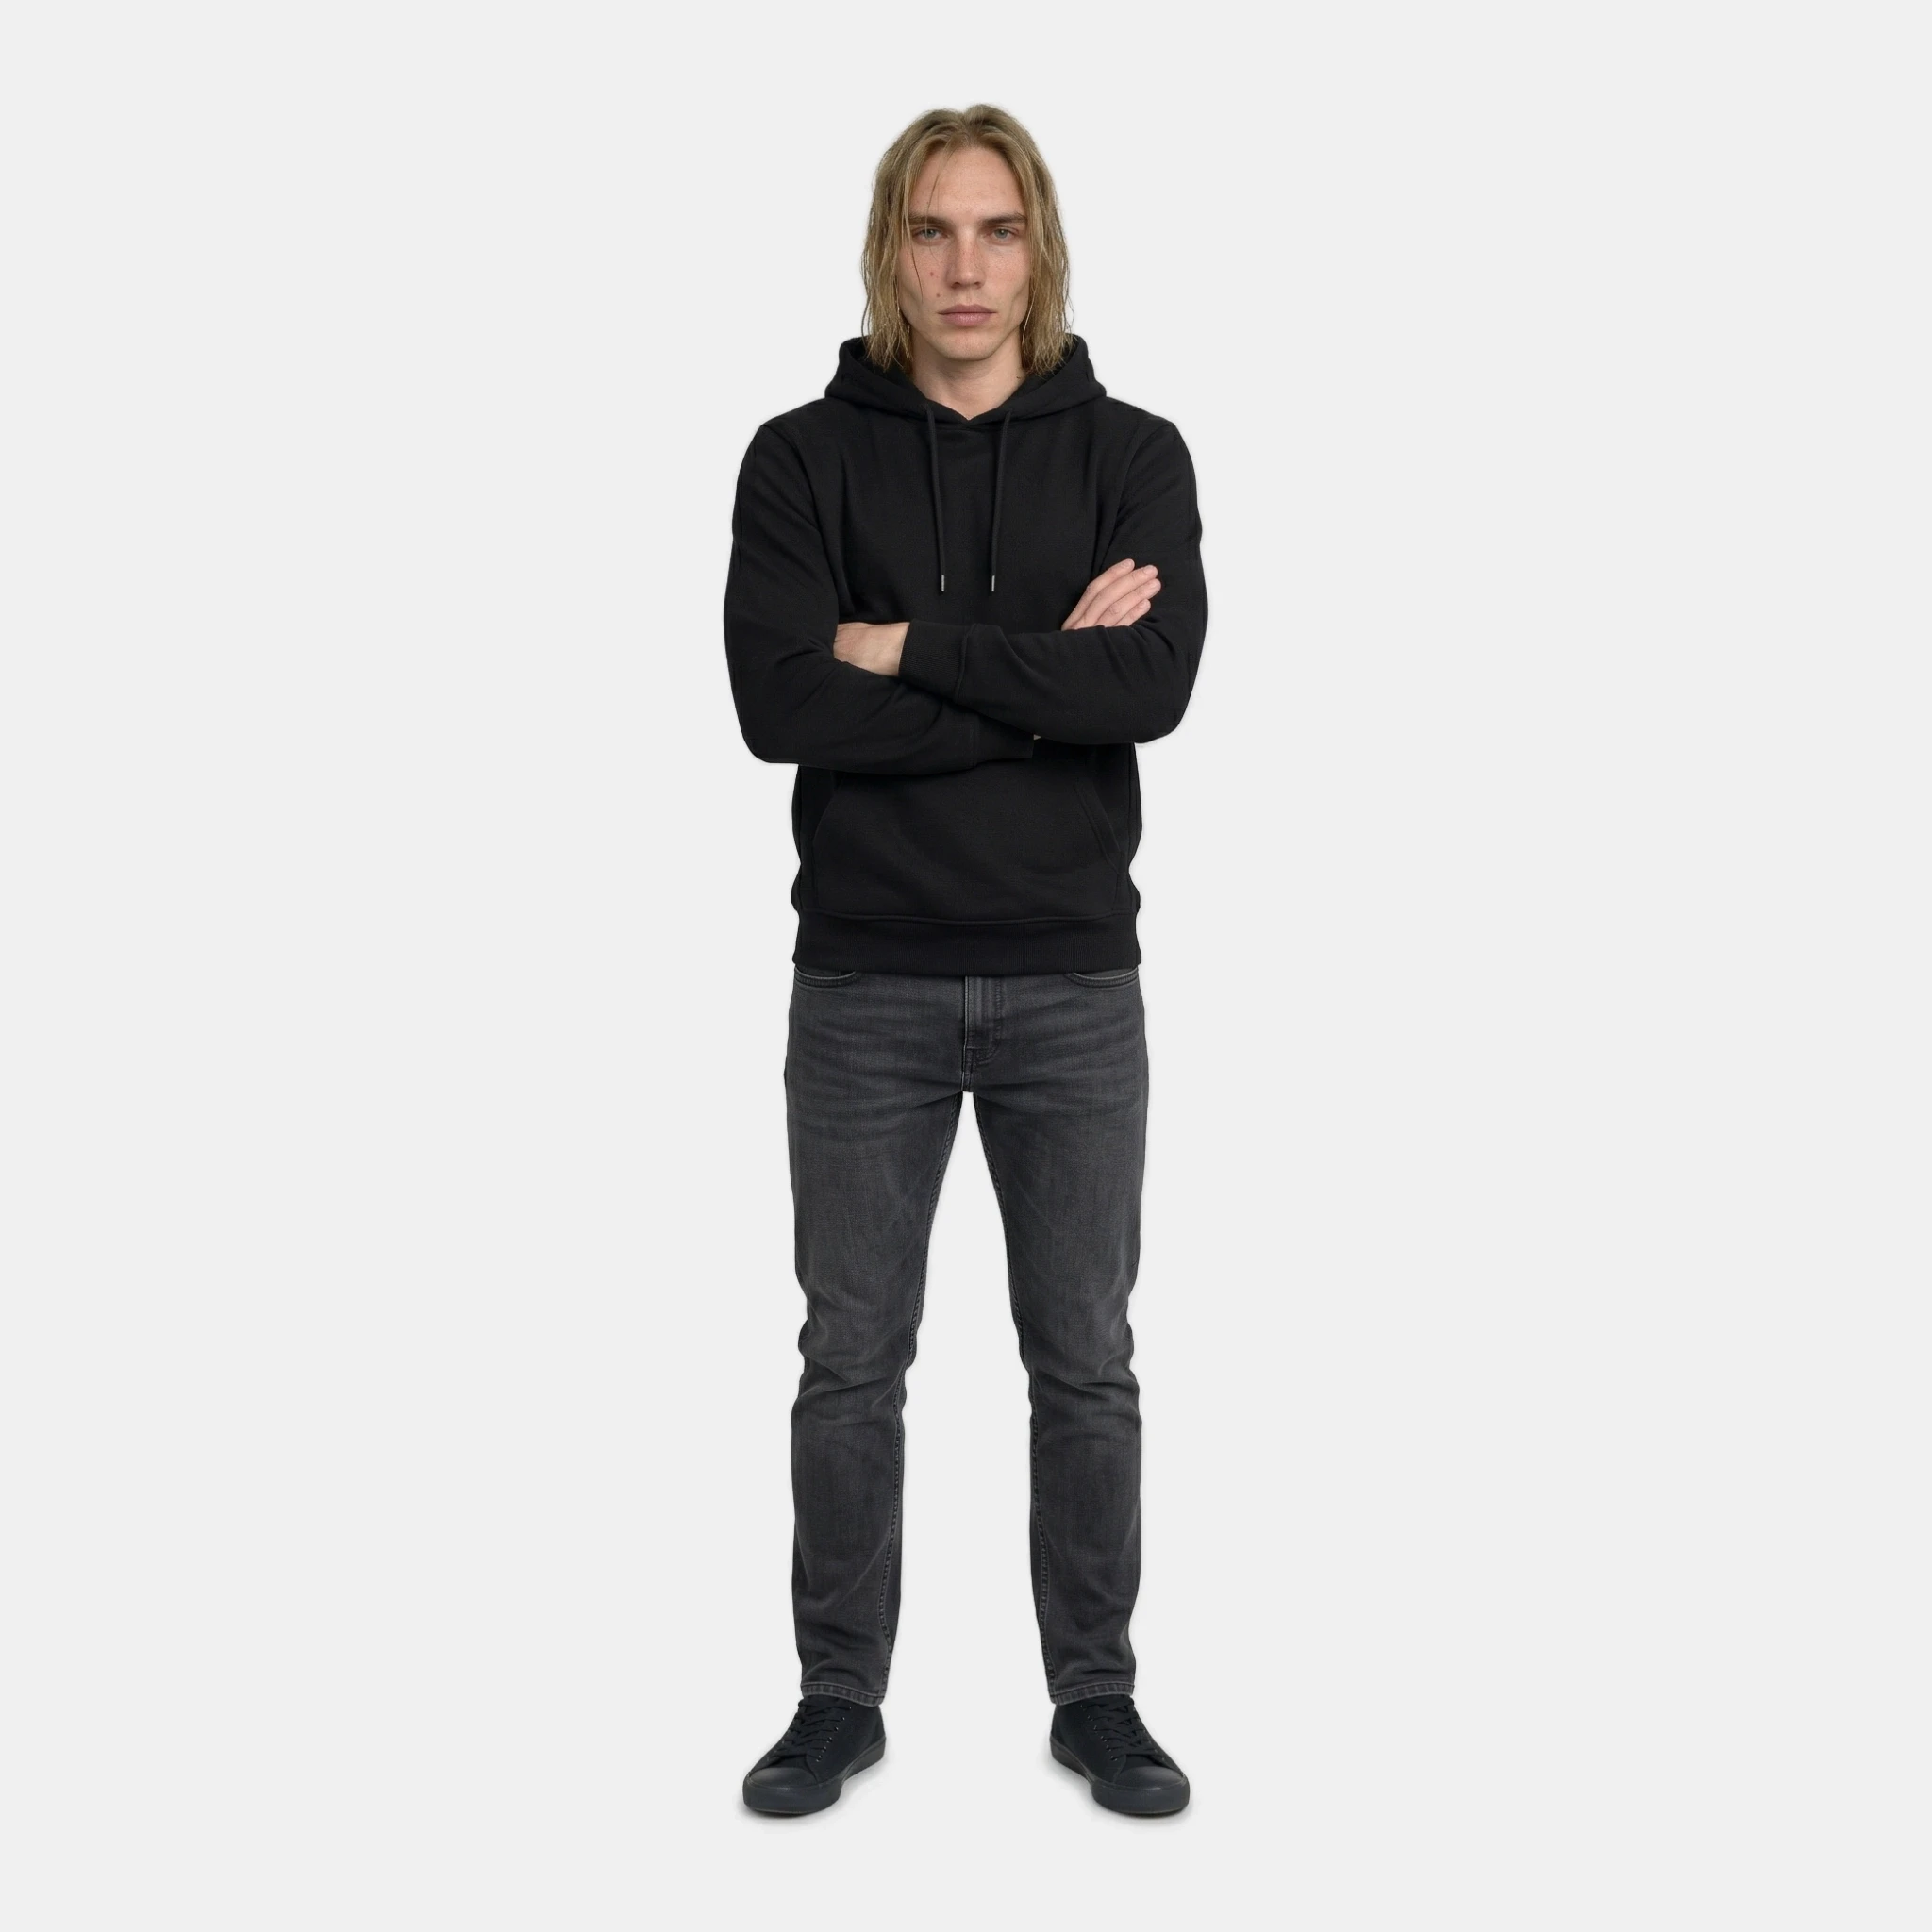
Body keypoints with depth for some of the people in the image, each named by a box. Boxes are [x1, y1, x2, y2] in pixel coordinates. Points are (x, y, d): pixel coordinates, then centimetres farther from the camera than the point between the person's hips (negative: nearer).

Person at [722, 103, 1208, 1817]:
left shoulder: (1131, 454, 2)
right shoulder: (804, 458, 0)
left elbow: (1154, 683, -15)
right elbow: (781, 704, -14)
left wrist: (911, 647, -14)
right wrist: (1045, 674, -14)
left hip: (1073, 983, 1)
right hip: (866, 985, 0)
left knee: (1086, 1364, 10)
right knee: (851, 1362, 9)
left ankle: (1098, 1698, 26)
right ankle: (841, 1698, 25)